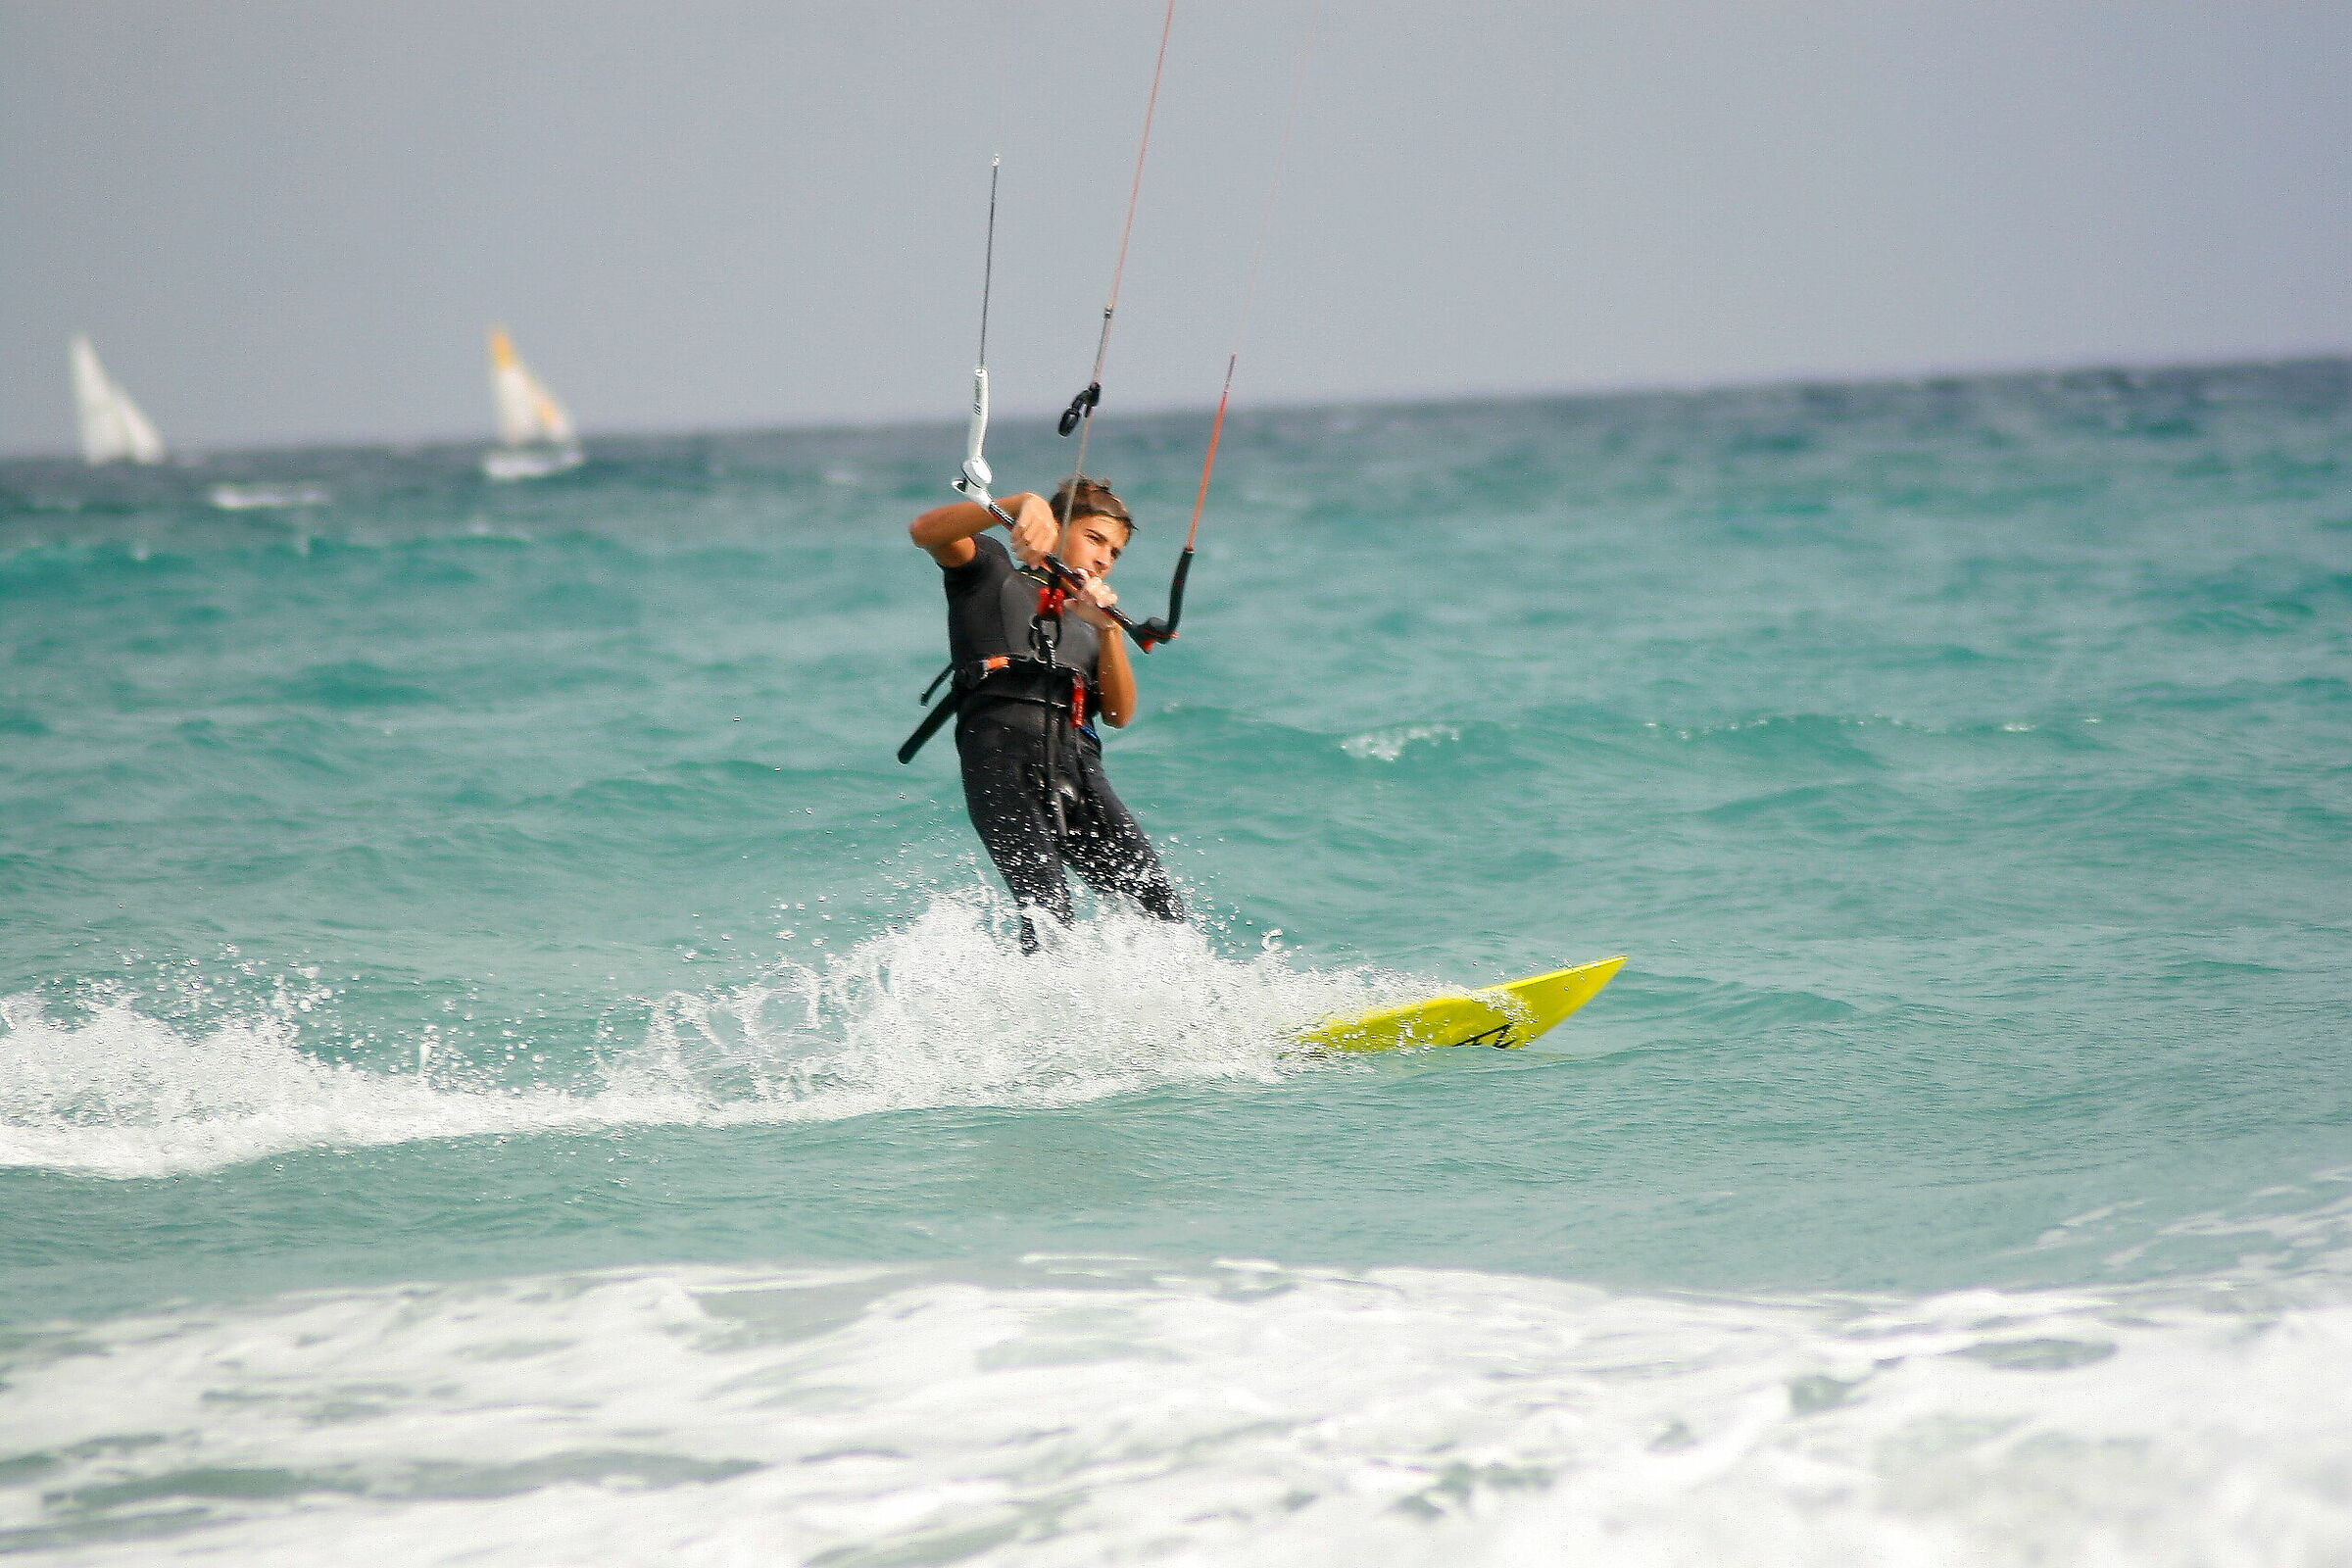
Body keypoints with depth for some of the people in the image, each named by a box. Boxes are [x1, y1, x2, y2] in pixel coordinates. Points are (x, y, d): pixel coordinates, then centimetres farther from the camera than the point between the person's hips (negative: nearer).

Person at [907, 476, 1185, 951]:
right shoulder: (990, 571, 23)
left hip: (1077, 764, 5)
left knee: (1158, 905, -12)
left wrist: (1108, 628, 2)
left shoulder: (1088, 625, 35)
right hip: (1002, 756, -5)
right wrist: (1022, 503, -11)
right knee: (1048, 915, -24)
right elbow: (926, 531, 2)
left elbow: (1119, 715, 18)